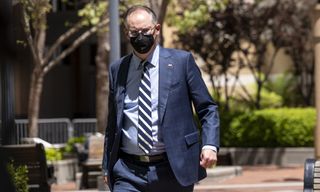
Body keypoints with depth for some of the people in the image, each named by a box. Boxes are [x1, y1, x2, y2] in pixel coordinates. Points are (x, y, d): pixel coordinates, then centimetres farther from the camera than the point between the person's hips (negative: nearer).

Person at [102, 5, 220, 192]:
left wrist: (210, 145, -14)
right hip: (128, 171, 2)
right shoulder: (118, 69, 9)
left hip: (173, 169, -2)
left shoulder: (182, 61, 0)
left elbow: (208, 108, 2)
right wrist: (107, 166, 15)